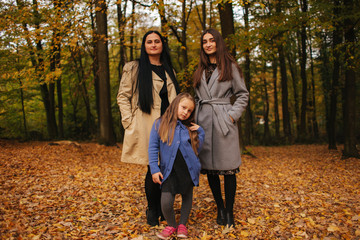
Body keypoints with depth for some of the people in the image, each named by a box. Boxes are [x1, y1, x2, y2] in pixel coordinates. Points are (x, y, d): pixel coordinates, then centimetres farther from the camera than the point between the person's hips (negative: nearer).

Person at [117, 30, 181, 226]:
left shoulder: (169, 71, 18)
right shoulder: (134, 69, 4)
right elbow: (123, 97, 1)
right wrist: (129, 122, -8)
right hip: (146, 127, -4)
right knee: (154, 169, -6)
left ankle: (163, 209, 20)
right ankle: (152, 210, 14)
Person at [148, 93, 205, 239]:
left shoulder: (190, 128, 8)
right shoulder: (160, 124, -1)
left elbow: (197, 149, 9)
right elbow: (153, 148, -2)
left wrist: (201, 132, 0)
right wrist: (154, 169, -8)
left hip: (188, 169, 3)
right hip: (169, 170, -3)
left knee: (187, 197, 14)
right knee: (166, 202, -10)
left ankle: (182, 225, 35)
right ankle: (171, 225, 17)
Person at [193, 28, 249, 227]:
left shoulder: (230, 67, 4)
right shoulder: (200, 71, 16)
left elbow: (243, 95, 3)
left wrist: (233, 115, -8)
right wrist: (198, 119, 8)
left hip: (223, 121, -4)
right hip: (204, 122, 4)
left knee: (228, 168, -3)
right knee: (209, 168, 6)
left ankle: (229, 211, 10)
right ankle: (220, 209, 20)